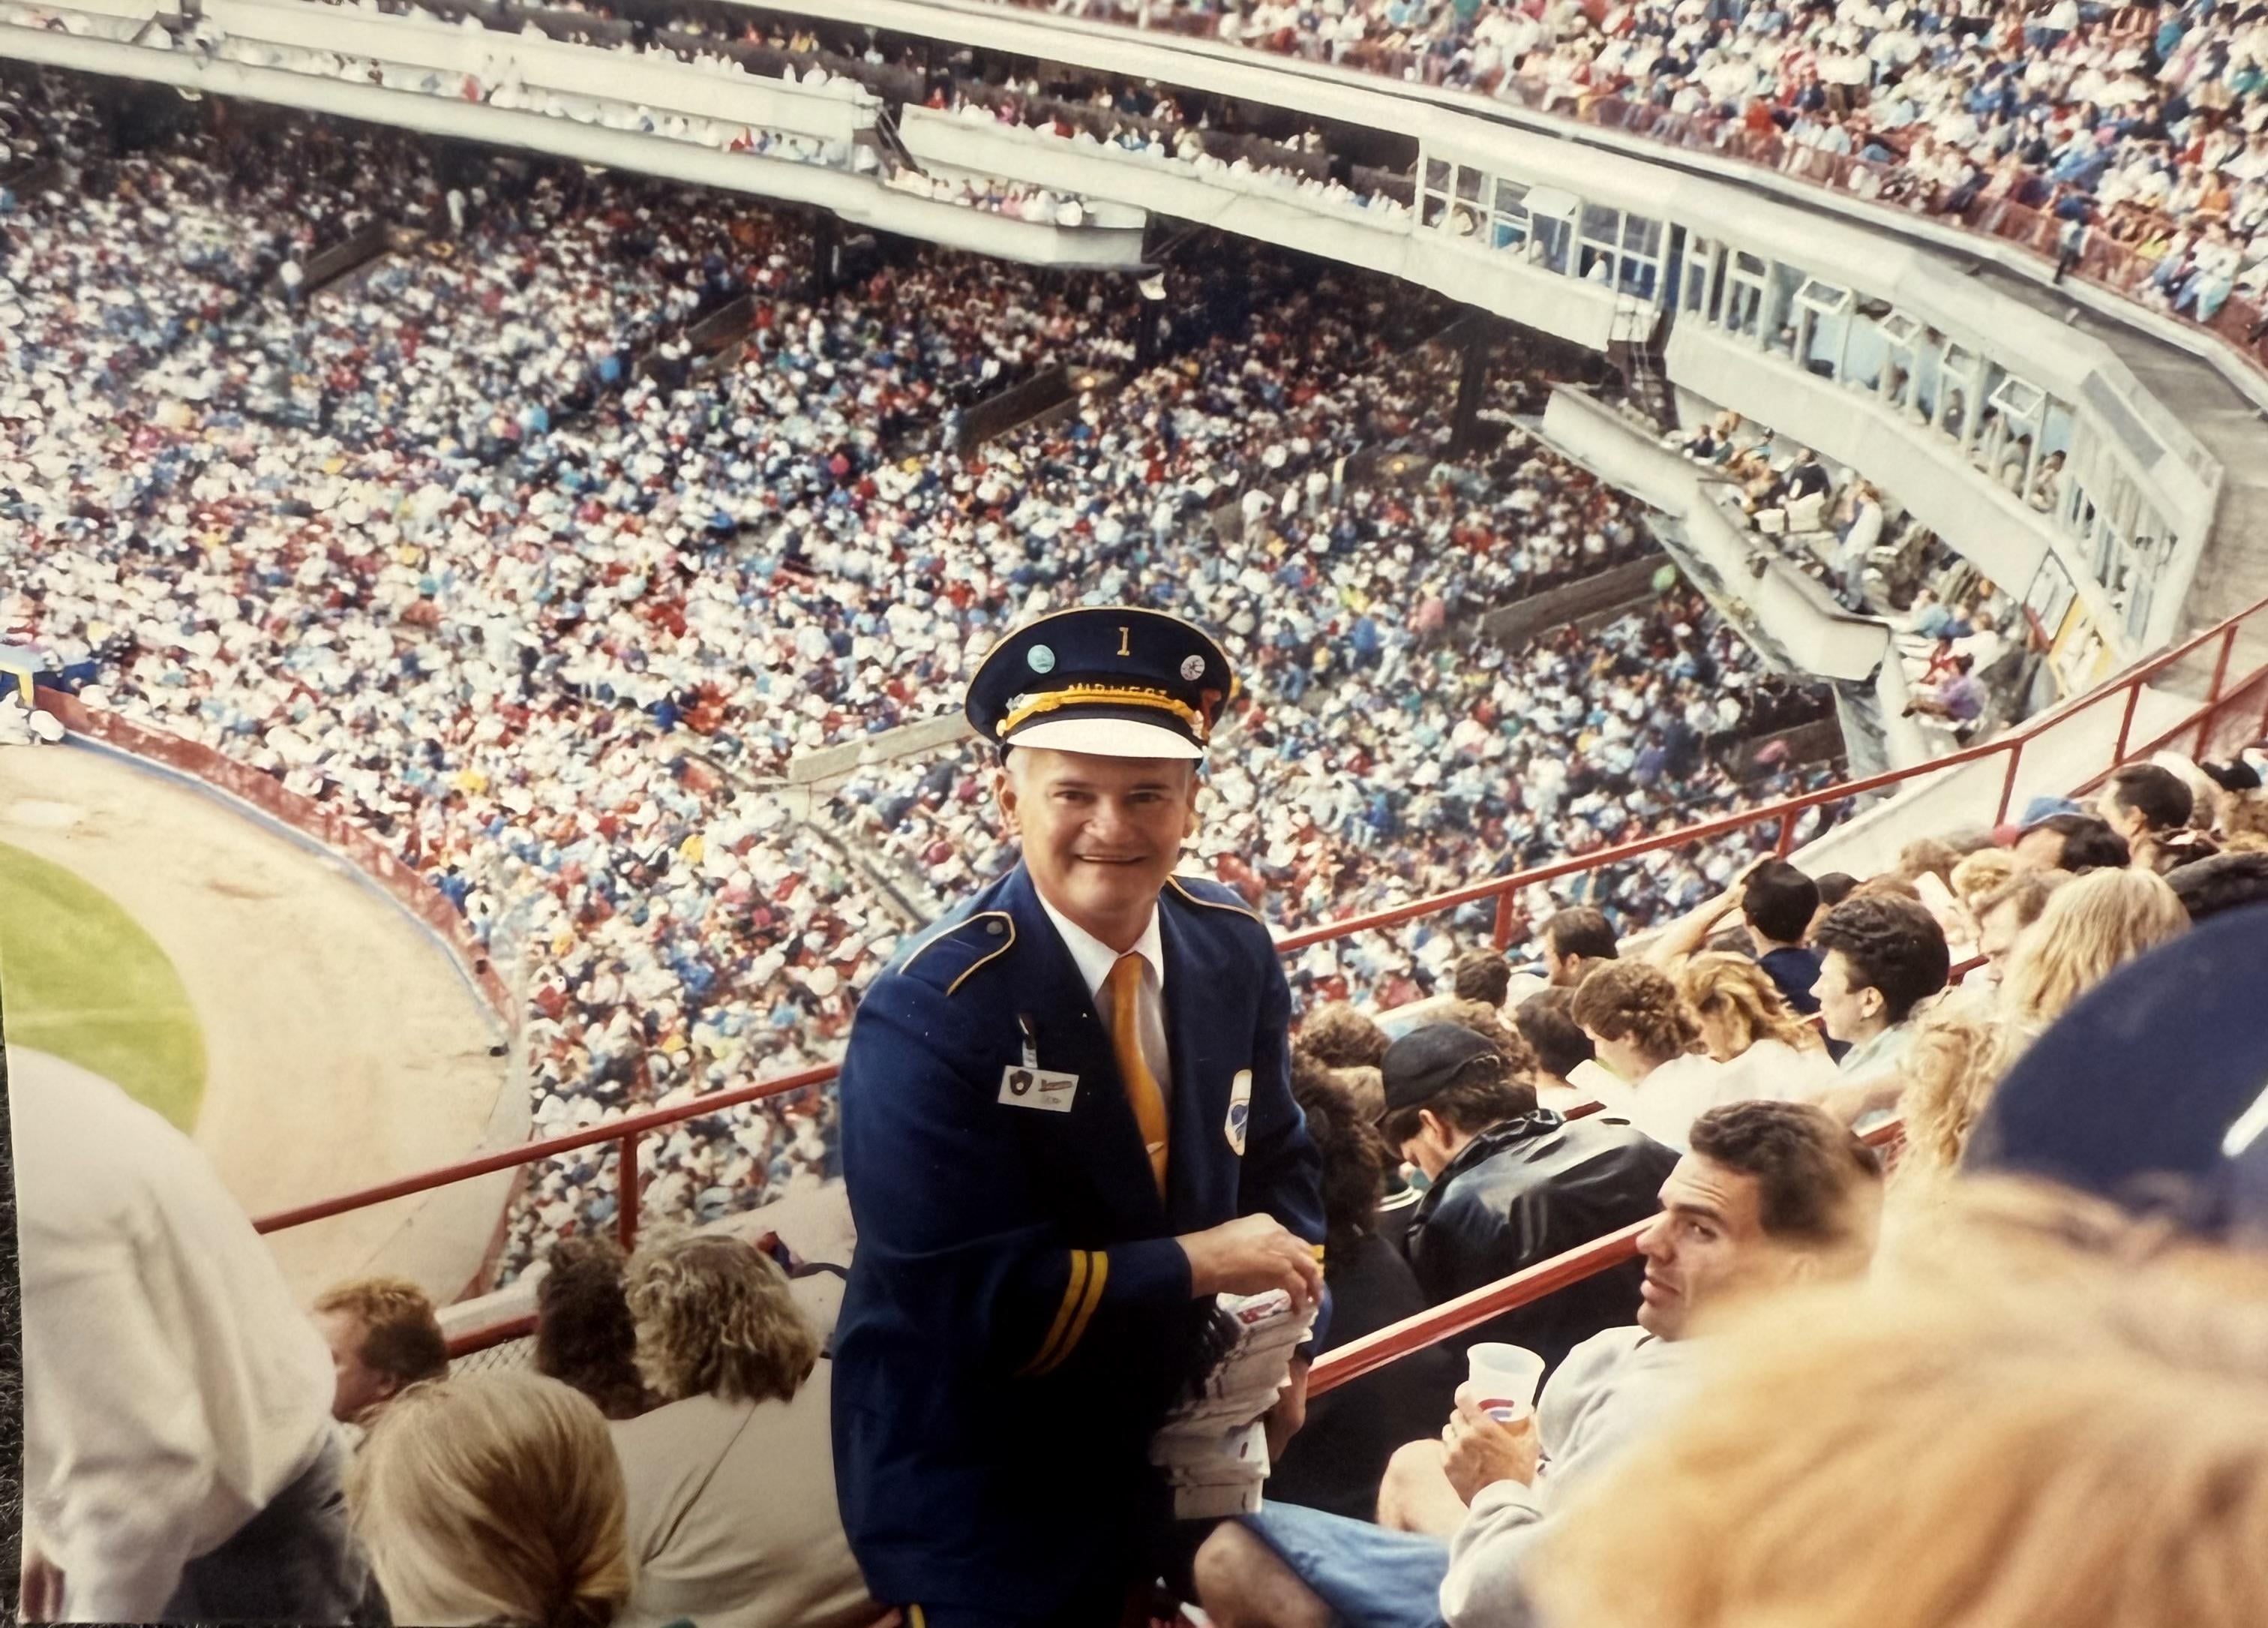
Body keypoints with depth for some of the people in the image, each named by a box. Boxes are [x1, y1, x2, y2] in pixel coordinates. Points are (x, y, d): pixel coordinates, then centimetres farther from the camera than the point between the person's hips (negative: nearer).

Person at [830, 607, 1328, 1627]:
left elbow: (1275, 1160, 7)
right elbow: (969, 1296, -29)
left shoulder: (1235, 951, -7)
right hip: (975, 1505, -6)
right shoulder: (931, 1008, -25)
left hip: (1168, 1456, 6)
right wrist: (1197, 1267, -23)